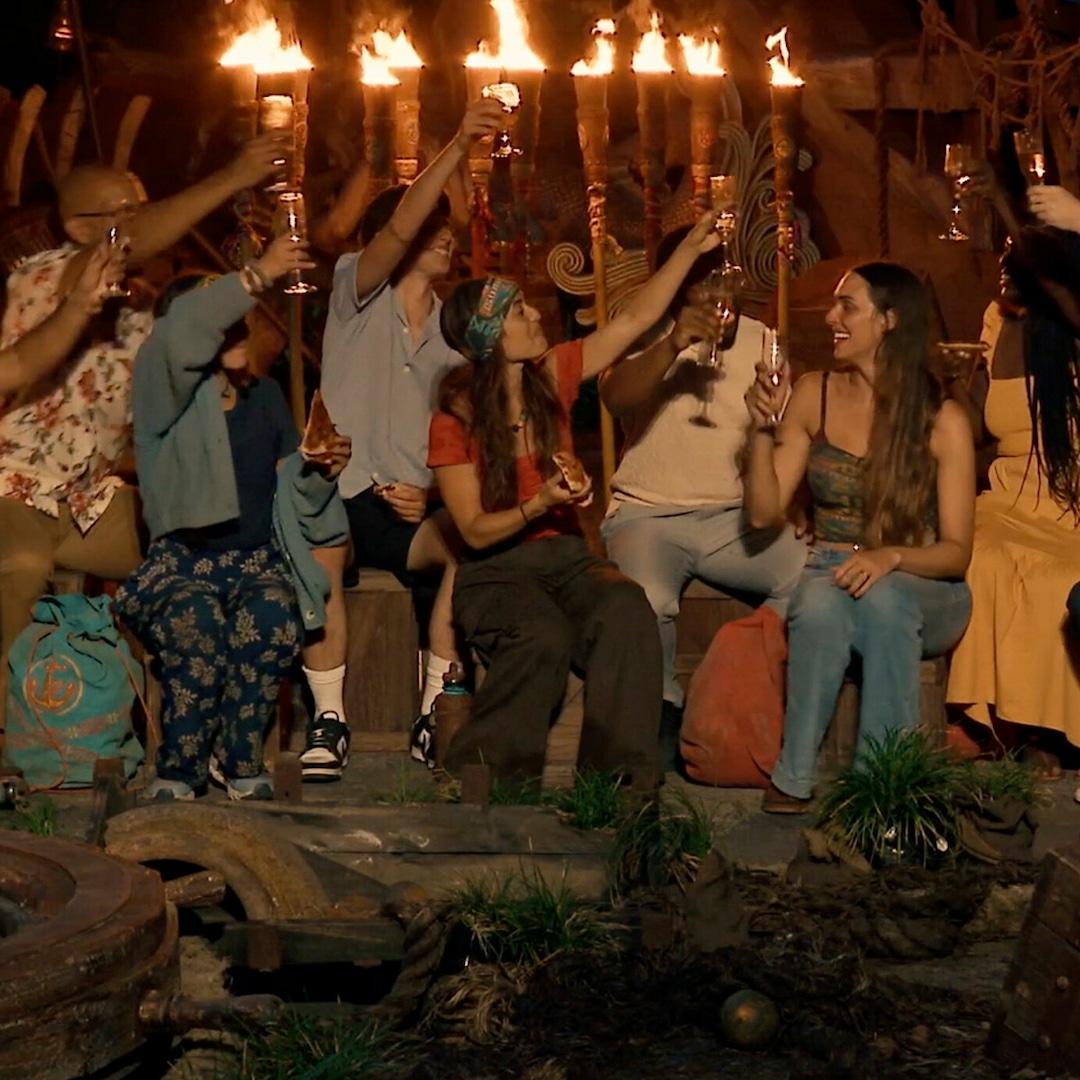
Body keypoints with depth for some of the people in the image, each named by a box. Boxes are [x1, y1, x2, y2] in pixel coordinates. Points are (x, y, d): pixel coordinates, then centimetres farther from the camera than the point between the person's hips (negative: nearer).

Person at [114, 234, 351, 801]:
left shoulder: (266, 396, 16)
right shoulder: (166, 394, 2)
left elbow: (291, 490, 17)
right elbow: (181, 330, -22)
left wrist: (321, 470, -6)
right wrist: (257, 276, -24)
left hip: (258, 561, 3)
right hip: (183, 559, -3)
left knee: (271, 617, -33)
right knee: (195, 622, -37)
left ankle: (240, 765, -22)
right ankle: (177, 772, -26)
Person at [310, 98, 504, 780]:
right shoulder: (359, 294, 6)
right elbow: (399, 228, -14)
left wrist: (430, 495, -4)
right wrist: (459, 147, -25)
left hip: (412, 508, 4)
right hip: (341, 493, -3)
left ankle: (434, 714, -21)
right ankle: (329, 718, -24)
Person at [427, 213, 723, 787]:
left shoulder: (552, 375, 4)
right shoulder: (453, 421, -9)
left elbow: (635, 318, 5)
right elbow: (475, 531, -9)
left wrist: (690, 248, -1)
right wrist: (539, 505, -25)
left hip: (562, 551, 4)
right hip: (493, 568, -4)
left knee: (626, 610, -31)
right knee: (543, 637, -37)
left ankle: (618, 776, -29)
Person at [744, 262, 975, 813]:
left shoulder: (943, 420, -5)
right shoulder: (813, 395, 4)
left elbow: (956, 551, -7)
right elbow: (764, 511, 3)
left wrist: (891, 558, -26)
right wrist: (763, 431, -11)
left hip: (919, 590, -2)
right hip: (829, 574, 2)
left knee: (880, 599, -38)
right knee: (821, 607, -35)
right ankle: (793, 778, -24)